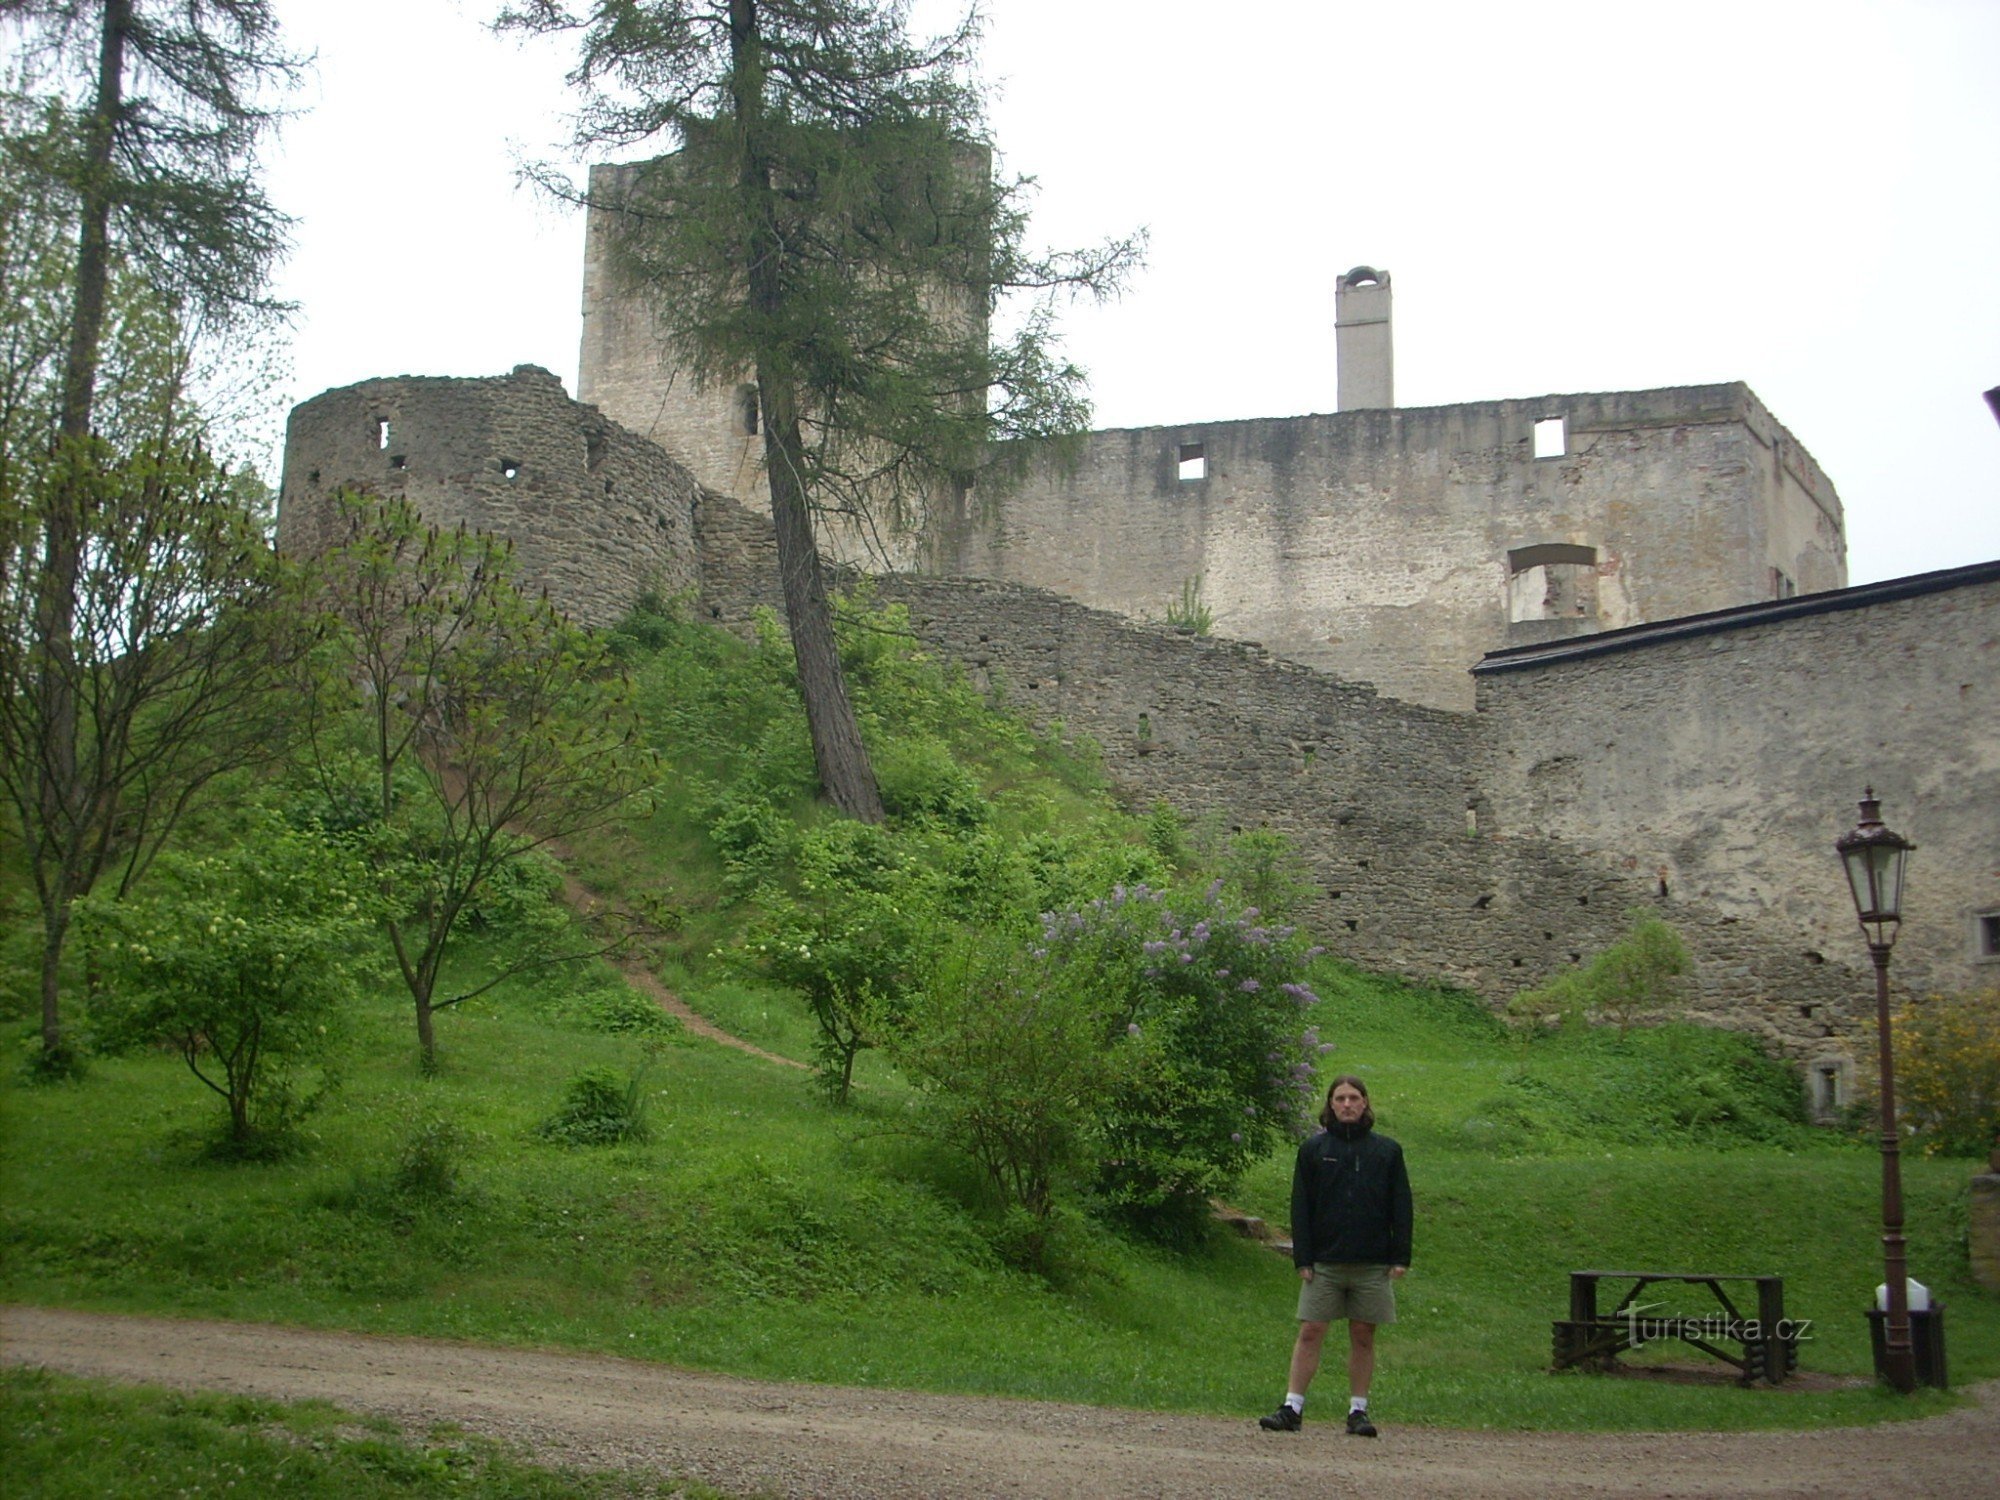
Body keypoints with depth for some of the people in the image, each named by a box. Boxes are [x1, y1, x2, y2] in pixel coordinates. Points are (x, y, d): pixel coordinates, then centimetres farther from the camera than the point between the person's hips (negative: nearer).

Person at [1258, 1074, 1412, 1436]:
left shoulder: (1387, 1151, 6)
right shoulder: (1313, 1150, 5)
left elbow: (1401, 1207, 7)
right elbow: (1301, 1208, 5)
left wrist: (1401, 1258, -1)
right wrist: (1302, 1258, -3)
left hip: (1373, 1264, 0)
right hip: (1324, 1263, 0)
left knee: (1363, 1337, 5)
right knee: (1310, 1333, -3)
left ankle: (1359, 1410, 14)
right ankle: (1293, 1408, 1)